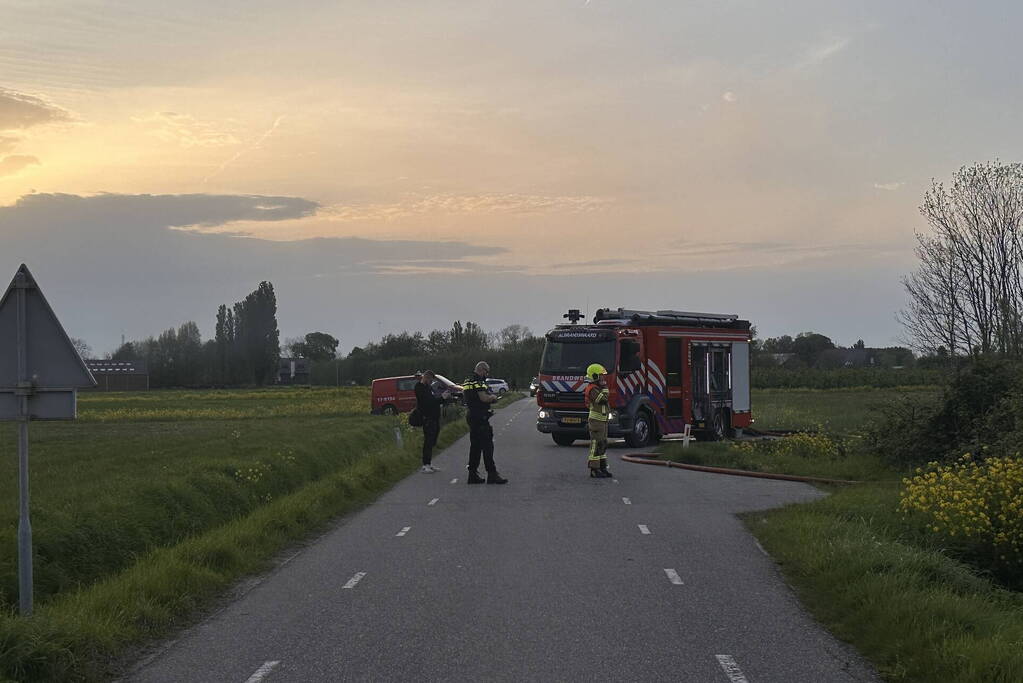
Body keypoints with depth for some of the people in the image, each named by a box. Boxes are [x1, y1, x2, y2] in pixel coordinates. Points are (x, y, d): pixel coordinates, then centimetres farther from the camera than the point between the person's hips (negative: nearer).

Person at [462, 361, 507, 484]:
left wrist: (490, 398, 17)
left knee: (475, 446, 13)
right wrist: (493, 397, -4)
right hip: (480, 418, -10)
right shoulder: (478, 382, -15)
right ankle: (492, 474, -8)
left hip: (470, 415, 10)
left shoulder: (467, 382, 16)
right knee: (487, 446, -7)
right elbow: (483, 398, -25)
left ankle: (473, 474, 13)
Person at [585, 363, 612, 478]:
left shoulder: (599, 388, 17)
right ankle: (594, 470, -7)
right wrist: (605, 387, -18)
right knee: (596, 445, -9)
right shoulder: (593, 389, -17)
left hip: (603, 420, 10)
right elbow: (603, 399, -29)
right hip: (596, 420, -10)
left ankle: (602, 468, 17)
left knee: (603, 445, 12)